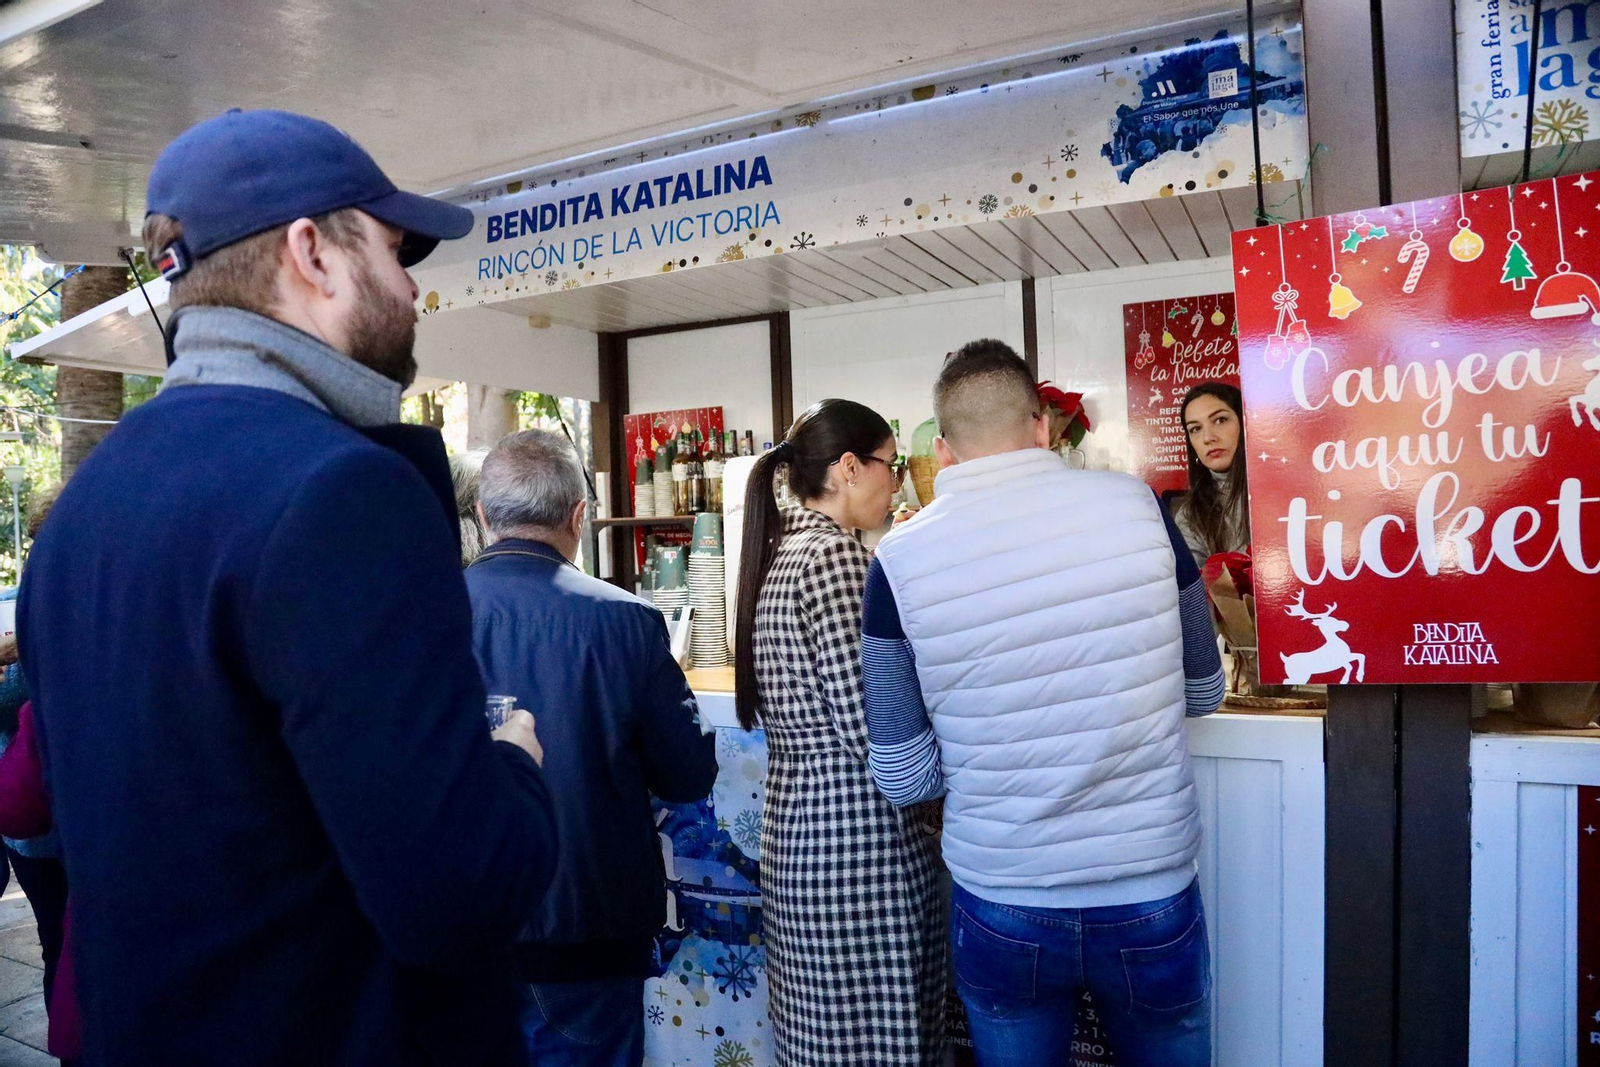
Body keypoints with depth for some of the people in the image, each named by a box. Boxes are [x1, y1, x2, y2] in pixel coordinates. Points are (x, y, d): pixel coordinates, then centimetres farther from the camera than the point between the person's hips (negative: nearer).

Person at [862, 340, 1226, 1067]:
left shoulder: (900, 560, -13)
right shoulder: (1136, 505, -9)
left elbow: (903, 778, -7)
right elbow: (1203, 692, 4)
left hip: (1002, 910, -1)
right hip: (1154, 899, 1)